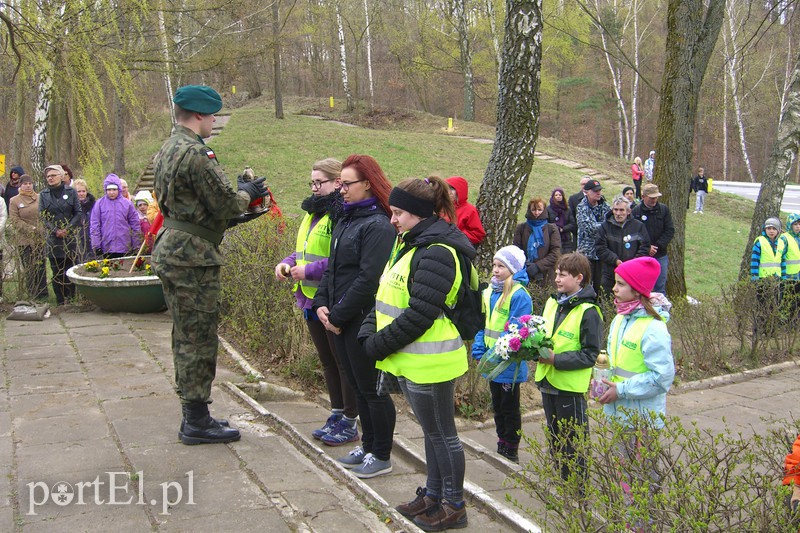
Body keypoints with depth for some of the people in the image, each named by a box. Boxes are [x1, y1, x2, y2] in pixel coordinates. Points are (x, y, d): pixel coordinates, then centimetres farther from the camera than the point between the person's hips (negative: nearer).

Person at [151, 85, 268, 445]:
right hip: (193, 256, -10)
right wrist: (247, 194, 4)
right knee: (198, 339, -2)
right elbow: (224, 204, -17)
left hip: (171, 250, 10)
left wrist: (235, 213, 16)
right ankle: (197, 422, 7)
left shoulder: (167, 150, 15)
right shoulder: (196, 153, -18)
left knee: (186, 337, 16)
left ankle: (193, 414, 27)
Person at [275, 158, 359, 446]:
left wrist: (309, 271, -21)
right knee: (327, 360, 18)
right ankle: (337, 414, 31)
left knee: (343, 362, 3)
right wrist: (288, 262, 4)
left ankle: (349, 423, 15)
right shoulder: (313, 212, 13)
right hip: (312, 301, 10)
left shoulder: (342, 215, -18)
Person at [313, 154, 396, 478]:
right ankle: (368, 446, 31)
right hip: (339, 321, 9)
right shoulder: (345, 220, 14)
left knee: (371, 389, 2)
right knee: (357, 387, 17)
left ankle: (382, 456, 16)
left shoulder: (378, 225, -15)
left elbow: (368, 279, -21)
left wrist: (338, 315, -17)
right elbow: (331, 267, 15)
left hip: (363, 321, -9)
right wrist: (321, 304, 1)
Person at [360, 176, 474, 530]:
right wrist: (369, 332, 0)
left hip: (429, 363, -10)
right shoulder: (411, 244, 11)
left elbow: (420, 314, -25)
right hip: (412, 360, 10)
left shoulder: (435, 252, -21)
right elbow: (388, 297, 13)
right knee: (431, 430, 21)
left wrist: (381, 344, -17)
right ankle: (434, 494, 36)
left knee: (442, 433, 5)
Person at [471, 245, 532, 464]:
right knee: (497, 405, 19)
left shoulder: (519, 295, -19)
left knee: (510, 407, 7)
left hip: (509, 364, -7)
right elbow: (482, 324, 11)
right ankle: (502, 445, 34)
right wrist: (479, 350, 0)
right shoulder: (489, 291, 5)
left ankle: (511, 450, 22)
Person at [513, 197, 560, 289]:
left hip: (546, 277, -1)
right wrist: (524, 265, -14)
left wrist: (538, 266, -12)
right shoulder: (521, 228, 12)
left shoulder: (551, 229, 8)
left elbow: (556, 253, -1)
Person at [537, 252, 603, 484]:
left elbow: (590, 355, -18)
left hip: (571, 387, -8)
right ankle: (563, 481, 34)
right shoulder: (552, 303, 7)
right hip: (547, 381, 8)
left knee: (574, 441, 6)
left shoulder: (588, 312, -16)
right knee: (555, 438, 19)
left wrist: (556, 359, -24)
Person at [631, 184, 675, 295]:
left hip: (660, 256, 2)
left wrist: (657, 246, -10)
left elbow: (670, 231, 1)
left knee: (660, 286, 8)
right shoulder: (636, 212, -5)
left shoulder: (664, 210, 3)